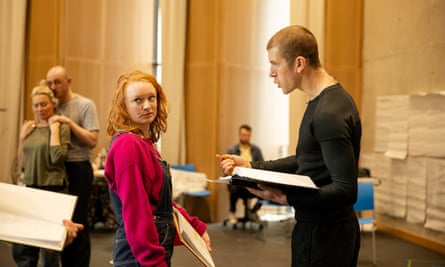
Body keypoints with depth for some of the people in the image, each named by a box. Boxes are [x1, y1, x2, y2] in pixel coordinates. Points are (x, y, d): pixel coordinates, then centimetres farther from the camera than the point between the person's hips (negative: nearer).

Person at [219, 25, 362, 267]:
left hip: (323, 236, -10)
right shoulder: (321, 102, 9)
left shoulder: (330, 113, -22)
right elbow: (306, 161, 17)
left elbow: (345, 190, -24)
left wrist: (286, 197, -32)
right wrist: (251, 167, 10)